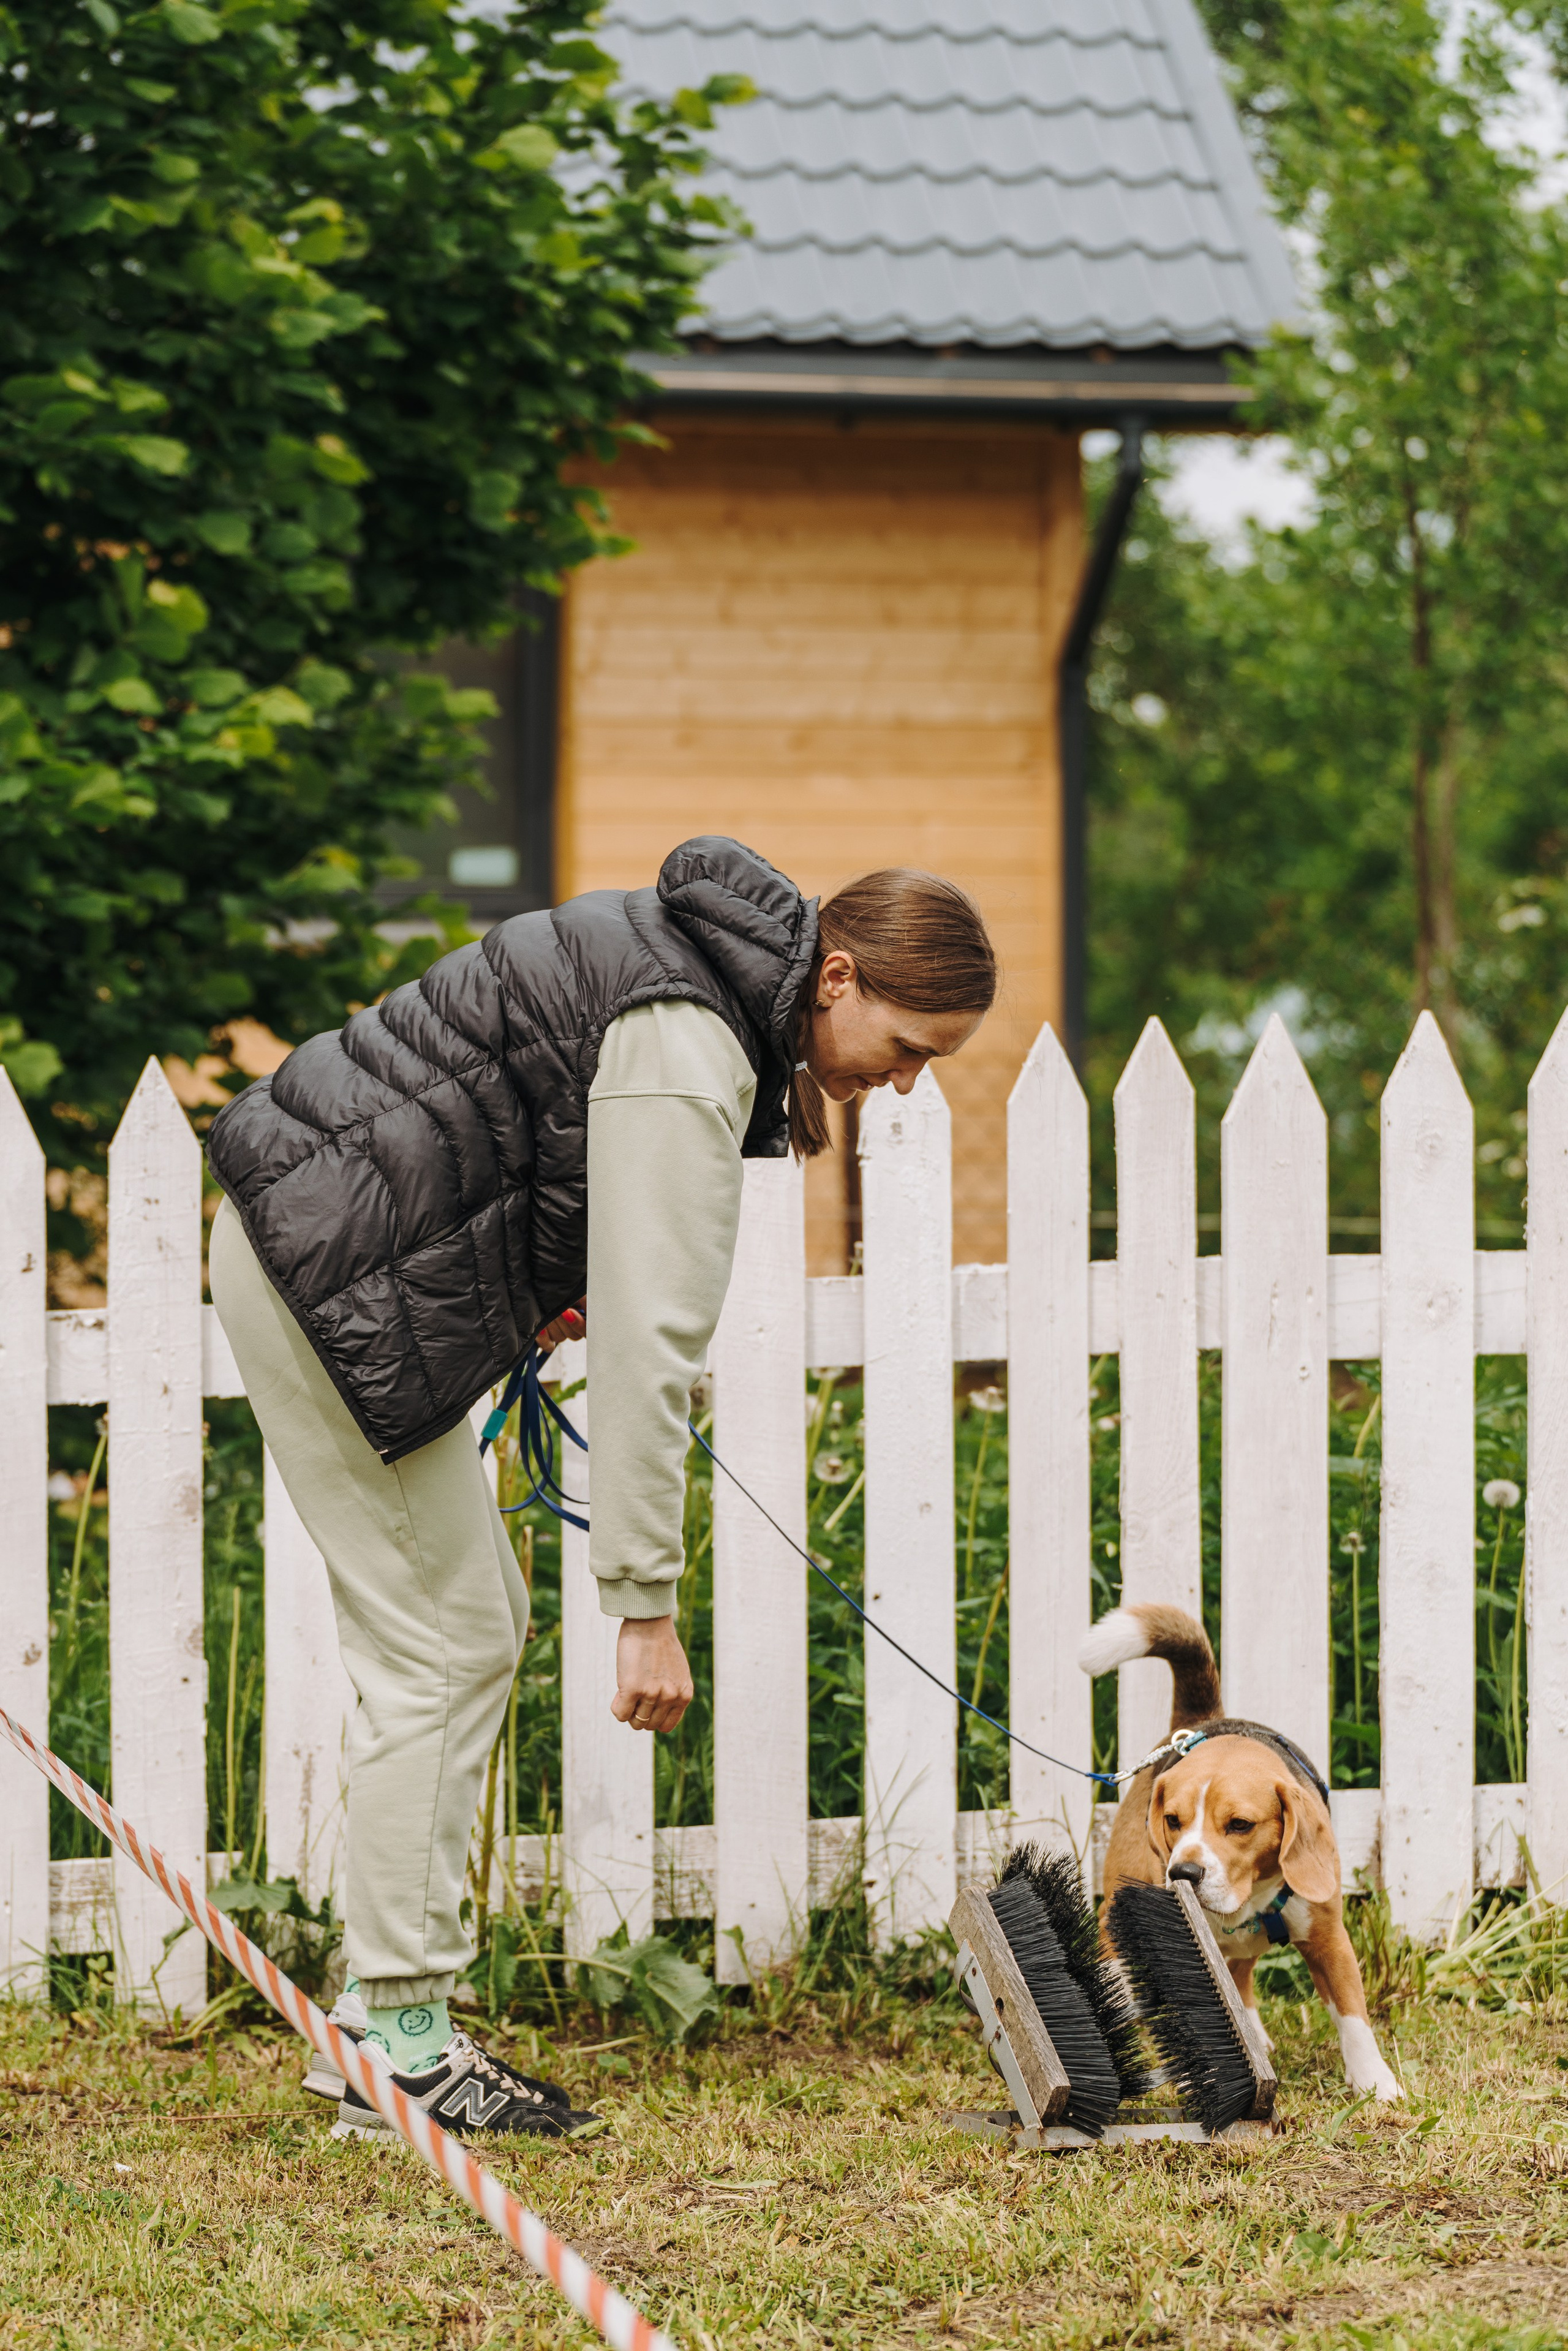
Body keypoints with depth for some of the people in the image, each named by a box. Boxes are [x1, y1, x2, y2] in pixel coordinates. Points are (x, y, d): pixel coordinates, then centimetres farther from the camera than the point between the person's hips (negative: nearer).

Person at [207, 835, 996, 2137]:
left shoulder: (708, 970, 6)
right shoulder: (686, 1054, -24)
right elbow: (649, 1343, -27)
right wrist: (647, 1603, -26)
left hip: (316, 1232, 10)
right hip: (330, 1277, -10)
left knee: (480, 1629, 12)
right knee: (446, 1649, -6)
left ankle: (387, 2002, 16)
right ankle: (398, 2043, -1)